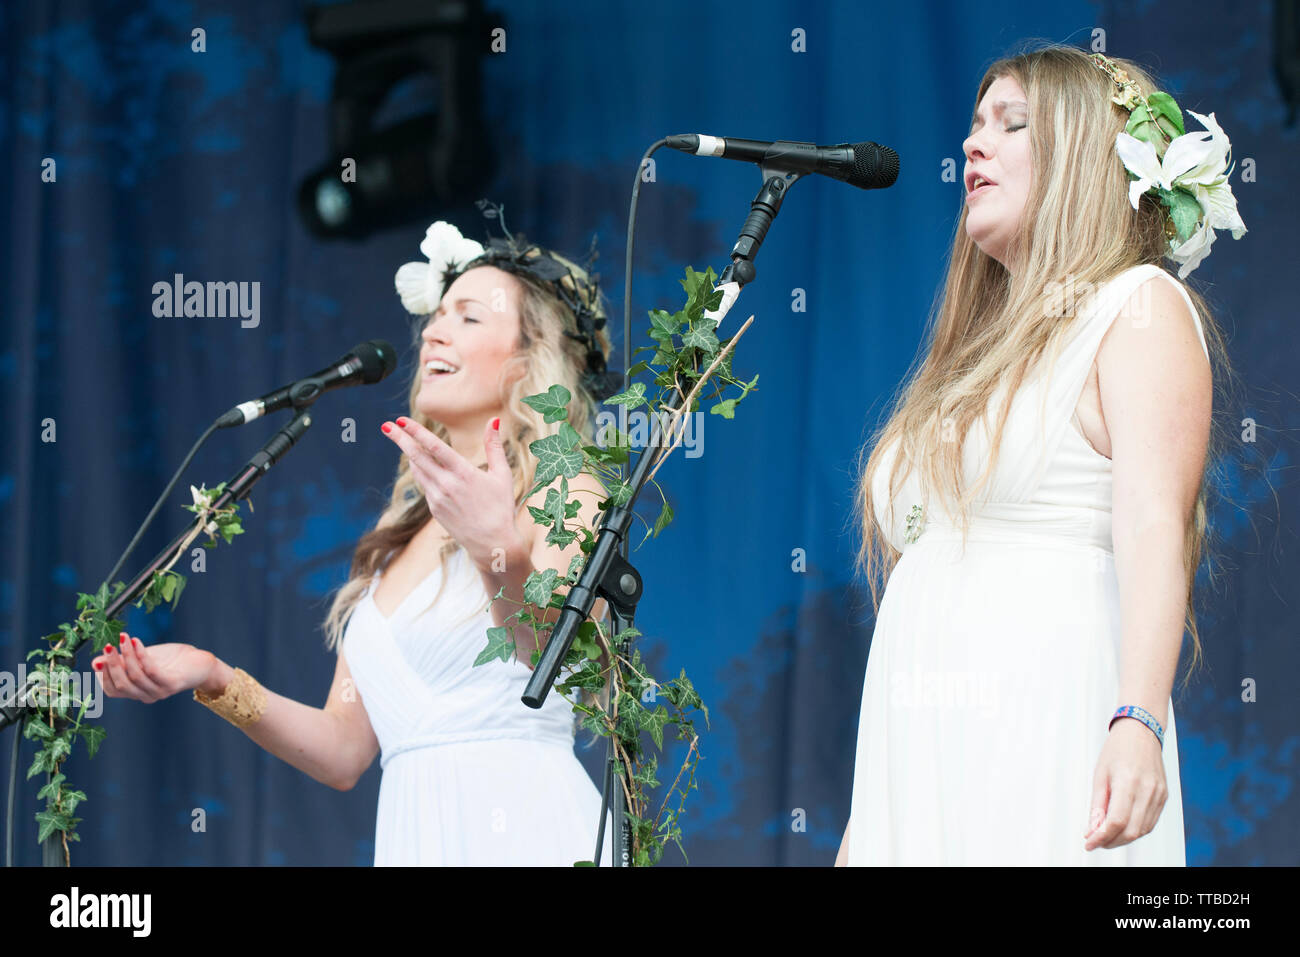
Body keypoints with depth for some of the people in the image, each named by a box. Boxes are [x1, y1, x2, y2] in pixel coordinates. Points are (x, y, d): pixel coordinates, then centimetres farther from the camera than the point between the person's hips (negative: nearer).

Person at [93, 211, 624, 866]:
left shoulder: (559, 493, 0)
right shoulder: (402, 536, 21)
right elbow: (343, 752, 17)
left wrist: (500, 558, -38)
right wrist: (216, 682, 4)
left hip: (519, 835, -6)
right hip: (411, 837, 6)